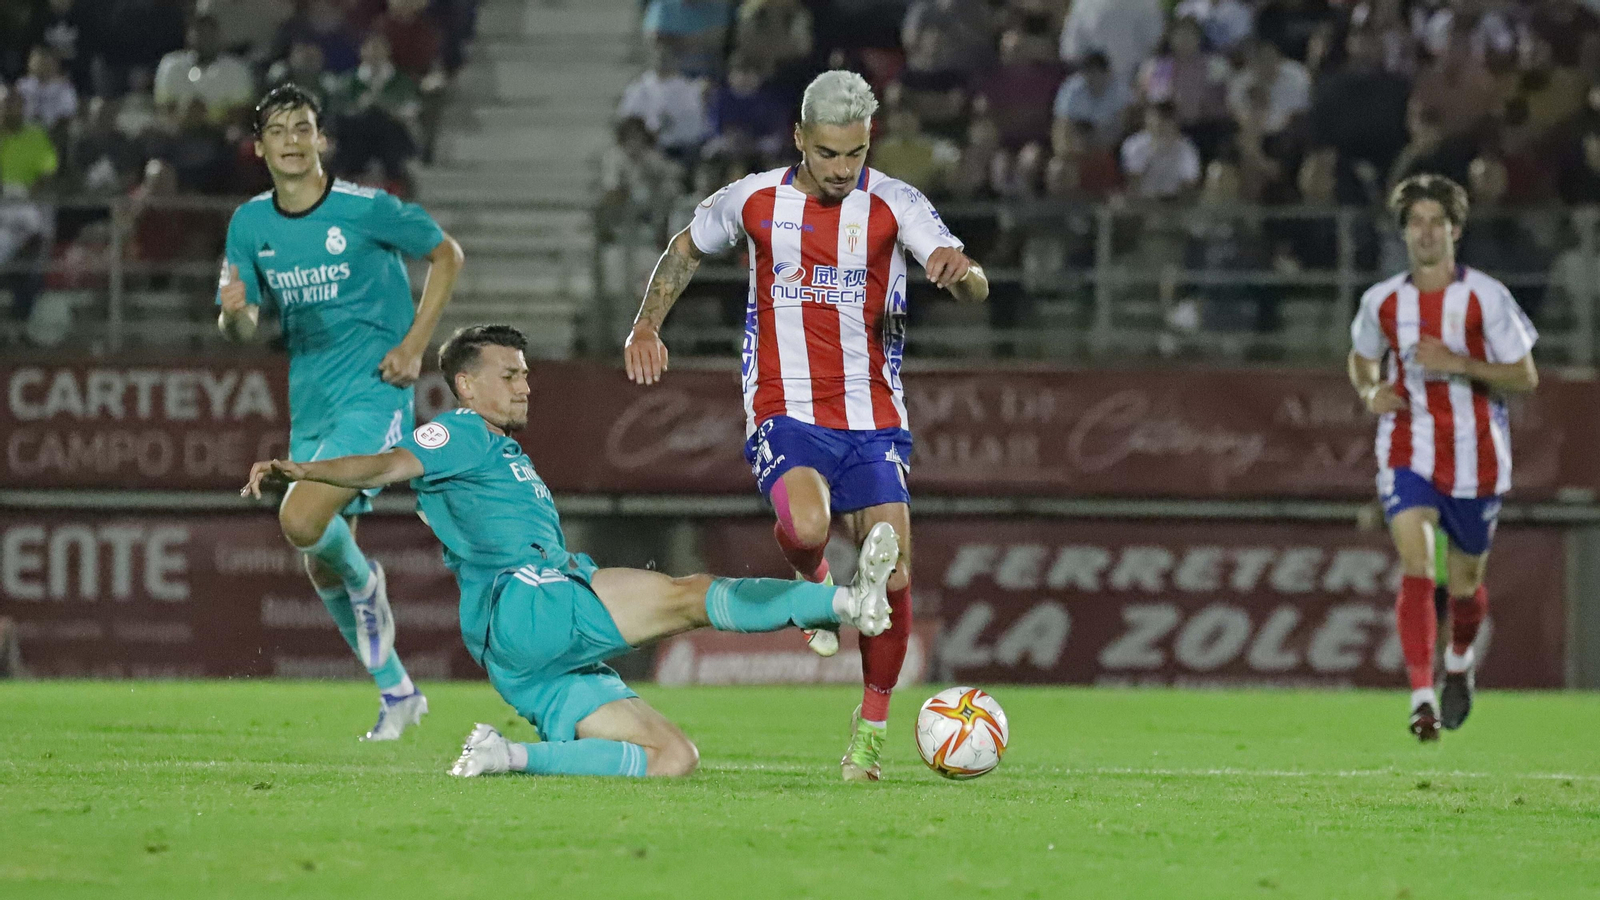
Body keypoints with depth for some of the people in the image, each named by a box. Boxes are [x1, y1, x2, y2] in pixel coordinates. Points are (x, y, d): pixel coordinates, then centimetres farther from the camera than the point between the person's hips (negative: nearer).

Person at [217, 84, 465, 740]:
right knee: (321, 568, 9)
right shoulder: (250, 224, 3)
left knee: (301, 521, -25)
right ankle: (396, 692, 25)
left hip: (375, 394, -6)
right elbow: (240, 331, 7)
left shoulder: (366, 209, -10)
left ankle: (365, 581, 8)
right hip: (310, 409, 6)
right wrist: (235, 312, -18)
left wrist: (414, 345, -7)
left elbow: (446, 255, 2)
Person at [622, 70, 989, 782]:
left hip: (872, 418, 1)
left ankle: (872, 725, 12)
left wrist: (961, 271, -39)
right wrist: (646, 327, 11)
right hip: (784, 412, -1)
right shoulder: (754, 200, 1)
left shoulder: (894, 204, -4)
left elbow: (973, 290, -15)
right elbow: (686, 249, 22)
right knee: (805, 524, -31)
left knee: (891, 578, -9)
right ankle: (813, 584, 6)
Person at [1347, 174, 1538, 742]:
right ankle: (1422, 698, -26)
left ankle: (1460, 660, 45)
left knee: (1464, 583, 12)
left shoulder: (1485, 297, -8)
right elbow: (1361, 358, 21)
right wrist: (1370, 391, -2)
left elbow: (1525, 378, -7)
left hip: (1474, 458, -1)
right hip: (1407, 454, 1)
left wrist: (1457, 364, -21)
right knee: (1416, 567, -20)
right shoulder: (1382, 302, 1)